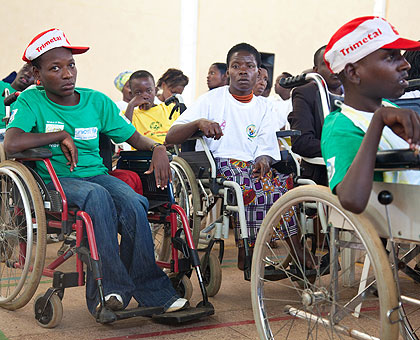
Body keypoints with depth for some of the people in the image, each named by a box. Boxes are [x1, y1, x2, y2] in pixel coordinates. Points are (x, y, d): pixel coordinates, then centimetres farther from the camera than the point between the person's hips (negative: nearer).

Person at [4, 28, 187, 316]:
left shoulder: (97, 102, 9)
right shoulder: (31, 101, -1)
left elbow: (135, 138, 12)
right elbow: (11, 144, -20)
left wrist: (158, 148, -10)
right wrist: (60, 135, -14)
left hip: (97, 173, 3)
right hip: (55, 180, -3)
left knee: (133, 202, -29)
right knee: (97, 196, -36)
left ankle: (152, 291, -20)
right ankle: (110, 286, -31)